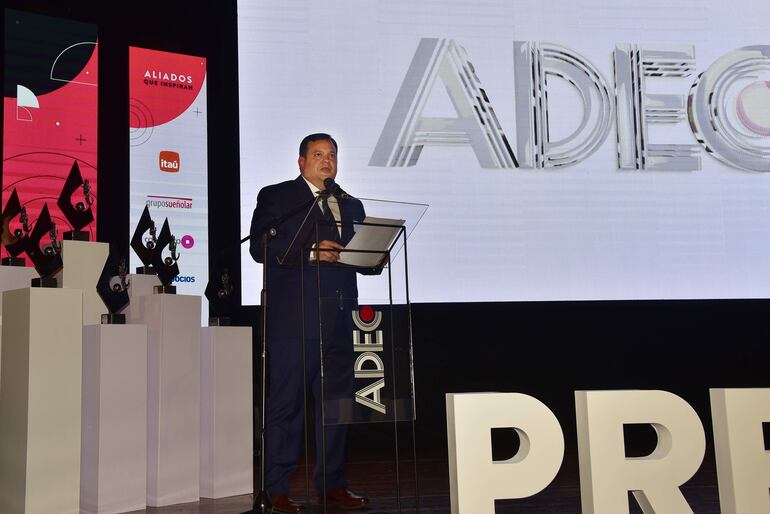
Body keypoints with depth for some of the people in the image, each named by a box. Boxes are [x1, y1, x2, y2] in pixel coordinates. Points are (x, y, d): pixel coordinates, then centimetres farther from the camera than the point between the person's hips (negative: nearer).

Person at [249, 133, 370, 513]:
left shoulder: (351, 206, 21)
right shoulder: (275, 197, 5)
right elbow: (261, 248, -7)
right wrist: (311, 252, -16)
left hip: (338, 316, 6)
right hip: (293, 316, -5)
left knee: (336, 400, 9)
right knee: (286, 402, -2)